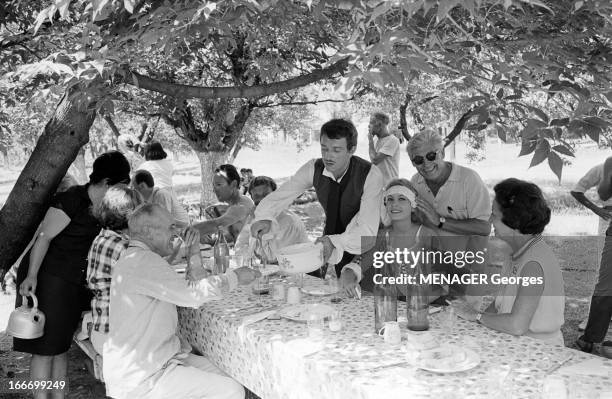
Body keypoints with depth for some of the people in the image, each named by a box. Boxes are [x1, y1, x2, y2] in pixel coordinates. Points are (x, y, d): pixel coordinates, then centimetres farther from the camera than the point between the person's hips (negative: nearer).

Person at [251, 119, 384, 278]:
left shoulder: (371, 175, -26)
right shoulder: (314, 168, -13)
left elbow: (368, 229, -31)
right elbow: (278, 196, -7)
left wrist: (334, 242, -48)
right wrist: (264, 218, -29)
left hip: (361, 247, -3)